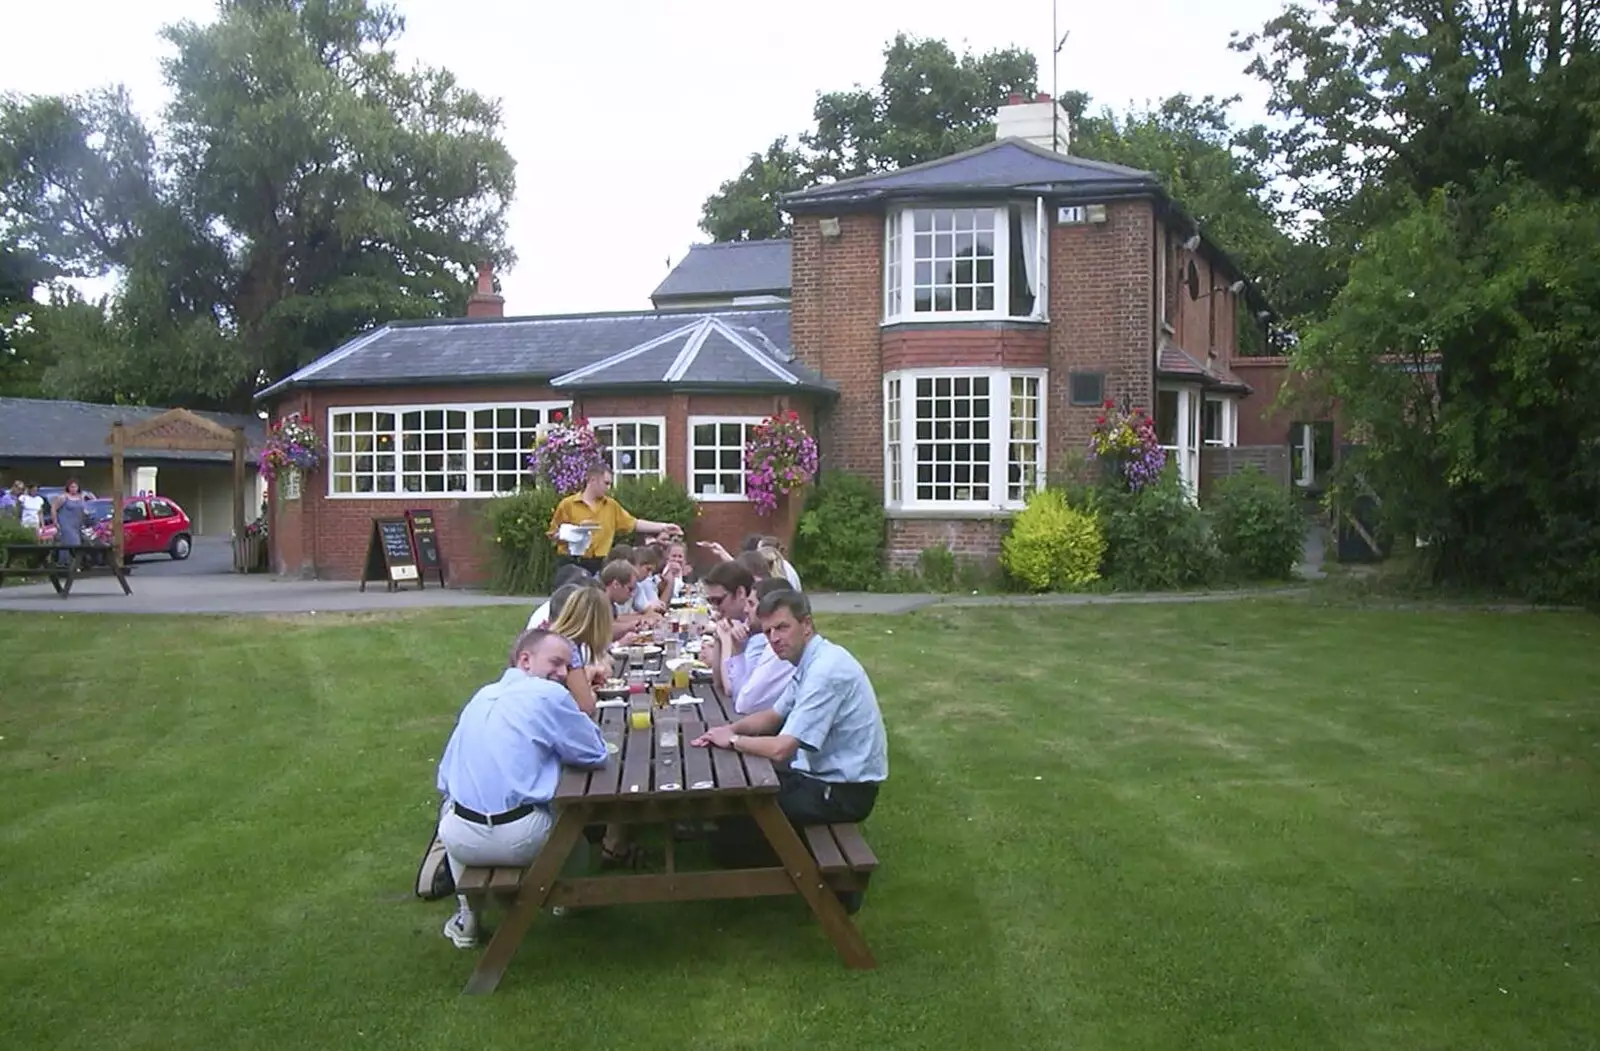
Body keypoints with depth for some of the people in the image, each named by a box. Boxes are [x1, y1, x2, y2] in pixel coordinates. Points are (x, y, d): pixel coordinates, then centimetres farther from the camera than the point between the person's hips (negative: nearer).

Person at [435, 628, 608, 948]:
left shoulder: (481, 696, 14)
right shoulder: (549, 694, -6)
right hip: (520, 840, -4)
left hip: (461, 839, 4)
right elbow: (596, 754, 0)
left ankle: (466, 916, 36)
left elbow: (445, 781, 19)